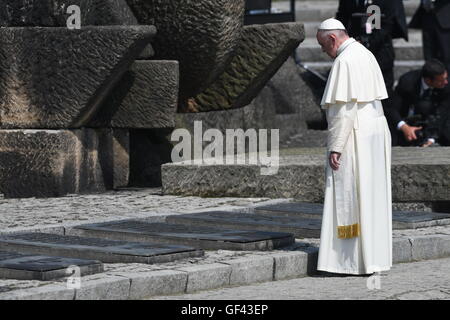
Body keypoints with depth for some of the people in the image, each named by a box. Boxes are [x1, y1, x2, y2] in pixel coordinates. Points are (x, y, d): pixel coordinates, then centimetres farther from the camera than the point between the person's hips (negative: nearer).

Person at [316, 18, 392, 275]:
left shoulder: (345, 61, -15)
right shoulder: (366, 55, 14)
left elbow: (345, 107, -21)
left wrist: (335, 146, -19)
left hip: (354, 136, -10)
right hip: (375, 133, 10)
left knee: (350, 198, -5)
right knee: (372, 197, 12)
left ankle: (356, 260, -5)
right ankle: (375, 256, 15)